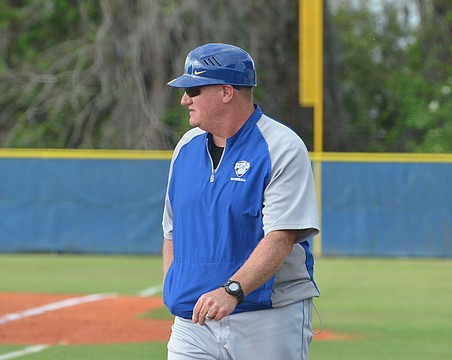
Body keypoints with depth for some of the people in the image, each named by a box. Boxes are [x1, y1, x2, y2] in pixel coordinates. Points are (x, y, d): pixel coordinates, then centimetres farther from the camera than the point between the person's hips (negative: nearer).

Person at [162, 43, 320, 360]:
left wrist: (232, 291, -31)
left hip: (269, 319, -5)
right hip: (193, 320, 5)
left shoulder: (283, 149, -8)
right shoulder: (187, 147, 13)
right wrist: (174, 292, 6)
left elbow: (281, 237, -18)